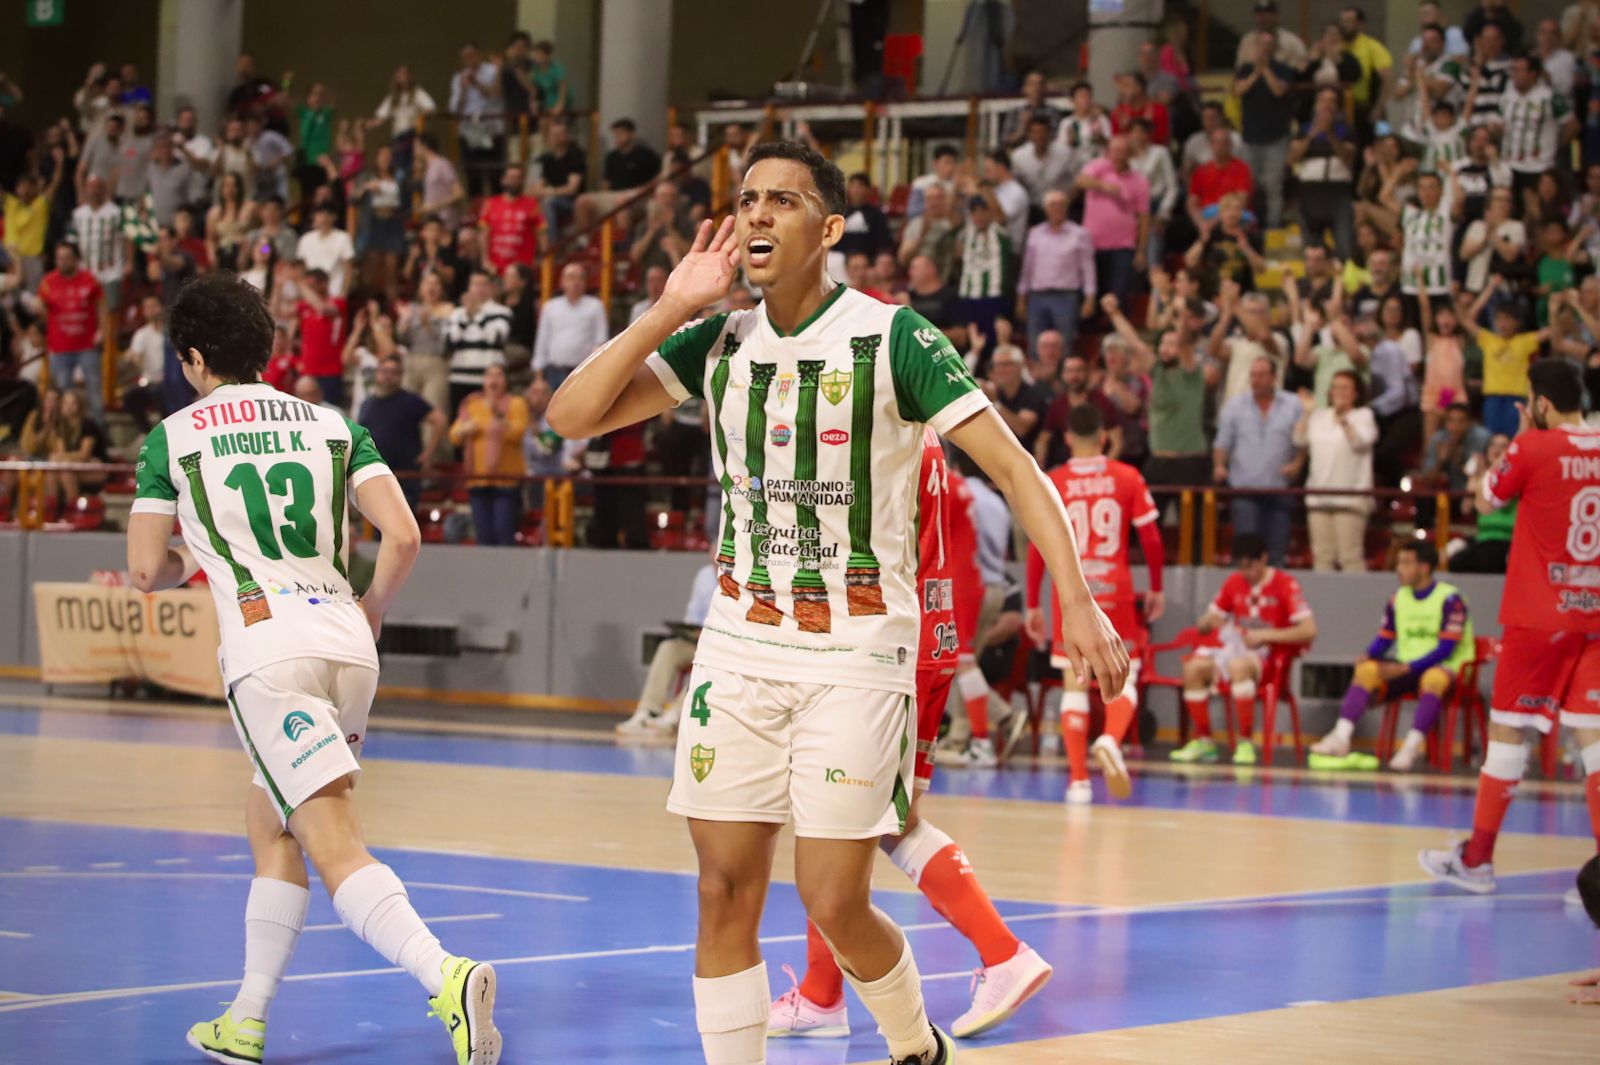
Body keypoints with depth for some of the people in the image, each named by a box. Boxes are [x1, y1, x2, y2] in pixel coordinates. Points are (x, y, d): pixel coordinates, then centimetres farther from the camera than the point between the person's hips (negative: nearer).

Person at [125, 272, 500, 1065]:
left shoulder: (174, 437, 8)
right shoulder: (332, 426, 15)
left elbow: (146, 570, 8)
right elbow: (403, 535, 5)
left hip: (269, 651, -5)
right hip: (348, 645, 5)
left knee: (336, 851, -14)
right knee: (269, 825, 23)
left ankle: (448, 977, -37)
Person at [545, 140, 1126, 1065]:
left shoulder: (891, 337, -10)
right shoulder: (719, 341, 4)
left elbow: (1013, 467, -13)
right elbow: (571, 416, -1)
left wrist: (1077, 604, -24)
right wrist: (669, 311, -10)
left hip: (858, 654, -4)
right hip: (739, 649, 5)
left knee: (834, 905, -4)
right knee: (726, 897, 2)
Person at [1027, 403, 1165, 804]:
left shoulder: (1052, 483, 0)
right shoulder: (1128, 478, 1)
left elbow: (1037, 549, -2)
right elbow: (1151, 538, 0)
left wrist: (1032, 605, 5)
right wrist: (1156, 589, 13)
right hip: (1116, 590, 0)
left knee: (1074, 684, 6)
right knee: (1124, 677, 9)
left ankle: (1079, 780, 1)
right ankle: (1111, 739, -21)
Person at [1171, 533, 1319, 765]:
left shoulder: (1285, 584, -8)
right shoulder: (1234, 582, 9)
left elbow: (1309, 631, -16)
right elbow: (1204, 623, 14)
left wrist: (1263, 635, -18)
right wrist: (1208, 622, -12)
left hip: (1269, 657, -6)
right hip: (1236, 649, 6)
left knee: (1238, 665, -39)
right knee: (1193, 667, -22)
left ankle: (1246, 743, -30)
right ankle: (1204, 741, -10)